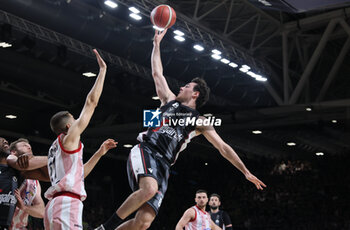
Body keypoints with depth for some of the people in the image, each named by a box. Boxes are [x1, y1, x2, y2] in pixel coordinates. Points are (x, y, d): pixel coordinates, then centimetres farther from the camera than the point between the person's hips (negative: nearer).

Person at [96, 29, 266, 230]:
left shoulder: (199, 121, 16)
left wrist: (246, 172, 7)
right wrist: (157, 43, 30)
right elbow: (157, 73, 28)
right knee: (150, 189, -35)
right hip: (144, 151, -1)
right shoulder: (170, 100, 22)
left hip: (163, 165, 1)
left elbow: (223, 147, 13)